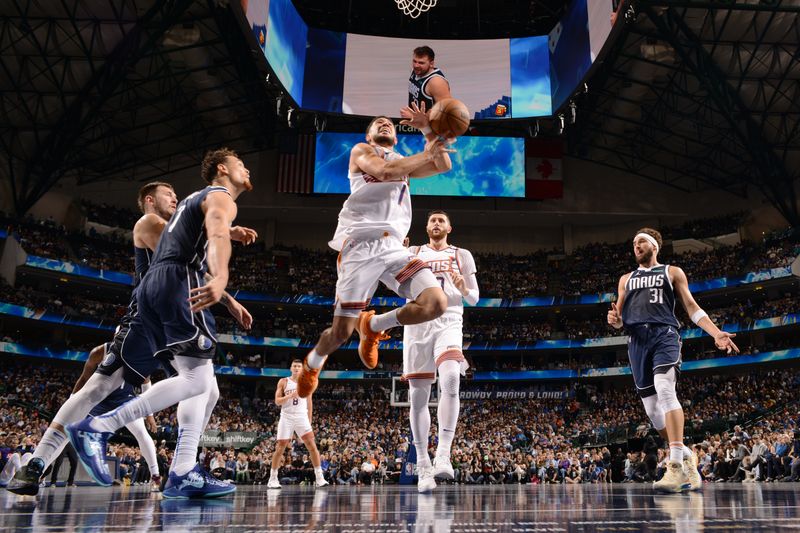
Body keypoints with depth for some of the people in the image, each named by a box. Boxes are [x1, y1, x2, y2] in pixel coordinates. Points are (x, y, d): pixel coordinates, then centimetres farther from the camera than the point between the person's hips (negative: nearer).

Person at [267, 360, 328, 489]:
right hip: (286, 418, -1)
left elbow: (309, 403, 12)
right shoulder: (283, 382, 2)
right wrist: (290, 396, -19)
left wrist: (309, 421, 8)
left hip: (302, 417, 1)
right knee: (280, 447, 0)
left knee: (312, 445, -10)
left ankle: (320, 478, -8)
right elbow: (277, 401, -3)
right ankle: (273, 479, 13)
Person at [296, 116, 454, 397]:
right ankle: (313, 361, 30)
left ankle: (373, 326, 7)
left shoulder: (405, 162, 28)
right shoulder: (361, 150, 12)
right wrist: (426, 153, -7)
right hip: (359, 245, -4)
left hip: (393, 247, 5)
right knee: (341, 332, -6)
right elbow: (384, 170, -10)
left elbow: (444, 165, 12)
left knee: (437, 304, -18)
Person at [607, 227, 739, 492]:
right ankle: (687, 456, 22)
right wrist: (614, 319, -2)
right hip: (637, 340, 4)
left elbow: (691, 306, 10)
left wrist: (716, 333, -4)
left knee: (665, 389, -29)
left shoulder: (672, 272, 17)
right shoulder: (626, 279, 26)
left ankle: (676, 466, -34)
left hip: (664, 334, -4)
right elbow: (620, 317, 23)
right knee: (652, 409, 1)